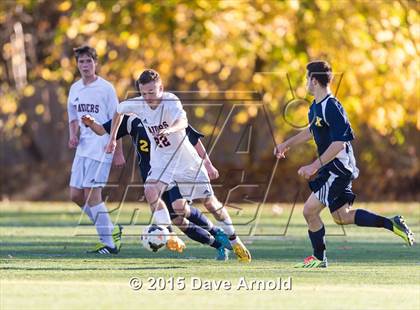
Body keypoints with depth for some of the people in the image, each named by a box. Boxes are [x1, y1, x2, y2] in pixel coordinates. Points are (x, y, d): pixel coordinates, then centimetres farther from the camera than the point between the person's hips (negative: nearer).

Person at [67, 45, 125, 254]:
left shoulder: (105, 88, -6)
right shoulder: (75, 89, 12)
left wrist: (118, 153, -8)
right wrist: (73, 135, 3)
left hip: (101, 147, -7)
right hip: (83, 147, 7)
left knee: (91, 193, -14)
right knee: (76, 195, 4)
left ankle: (108, 243, -9)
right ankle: (111, 230, 19)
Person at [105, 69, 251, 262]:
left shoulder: (171, 102, -26)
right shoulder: (138, 105, -12)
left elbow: (183, 121, -48)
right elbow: (119, 110, 11)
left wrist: (170, 129, -69)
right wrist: (112, 138, 15)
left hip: (185, 158, -3)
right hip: (161, 160, 3)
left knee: (210, 202, 3)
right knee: (151, 191, -27)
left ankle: (234, 242, 20)